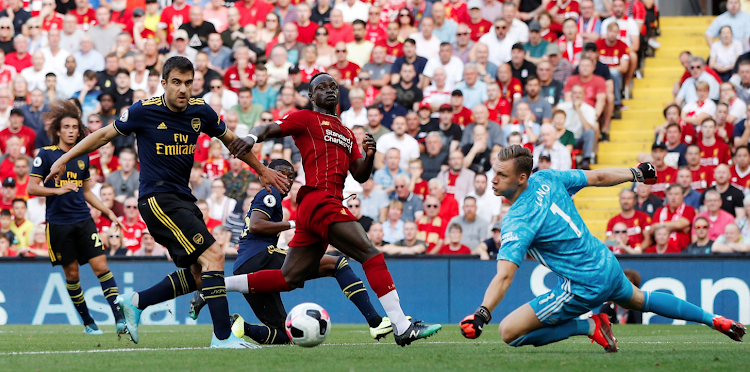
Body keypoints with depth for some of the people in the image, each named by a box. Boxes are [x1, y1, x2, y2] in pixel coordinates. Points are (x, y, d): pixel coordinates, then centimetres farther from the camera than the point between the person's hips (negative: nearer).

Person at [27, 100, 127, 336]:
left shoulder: (82, 158, 12)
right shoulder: (46, 155, -3)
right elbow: (32, 188, -6)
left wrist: (108, 212, 18)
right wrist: (58, 190, -20)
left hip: (83, 221, 3)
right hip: (58, 224, -3)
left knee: (101, 267, -8)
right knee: (72, 273, 4)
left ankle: (120, 317, -11)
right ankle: (87, 322, 17)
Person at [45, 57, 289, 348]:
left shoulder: (201, 111, 2)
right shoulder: (145, 111, -11)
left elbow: (230, 140, 20)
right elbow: (105, 134, 2)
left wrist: (262, 170, 26)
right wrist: (64, 159, 4)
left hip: (182, 198, 7)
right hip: (157, 198, -7)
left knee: (199, 273, 6)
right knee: (213, 256, -19)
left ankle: (135, 303, 19)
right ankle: (223, 336, -19)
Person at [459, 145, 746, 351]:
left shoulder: (517, 222, -24)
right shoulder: (546, 179, -4)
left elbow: (504, 276, -34)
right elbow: (598, 177, 9)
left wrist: (481, 315, -42)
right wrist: (636, 174, 26)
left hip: (584, 286, -9)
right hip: (608, 266, 9)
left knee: (509, 332, -8)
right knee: (640, 300, 39)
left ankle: (590, 326, -2)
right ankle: (712, 320, 48)